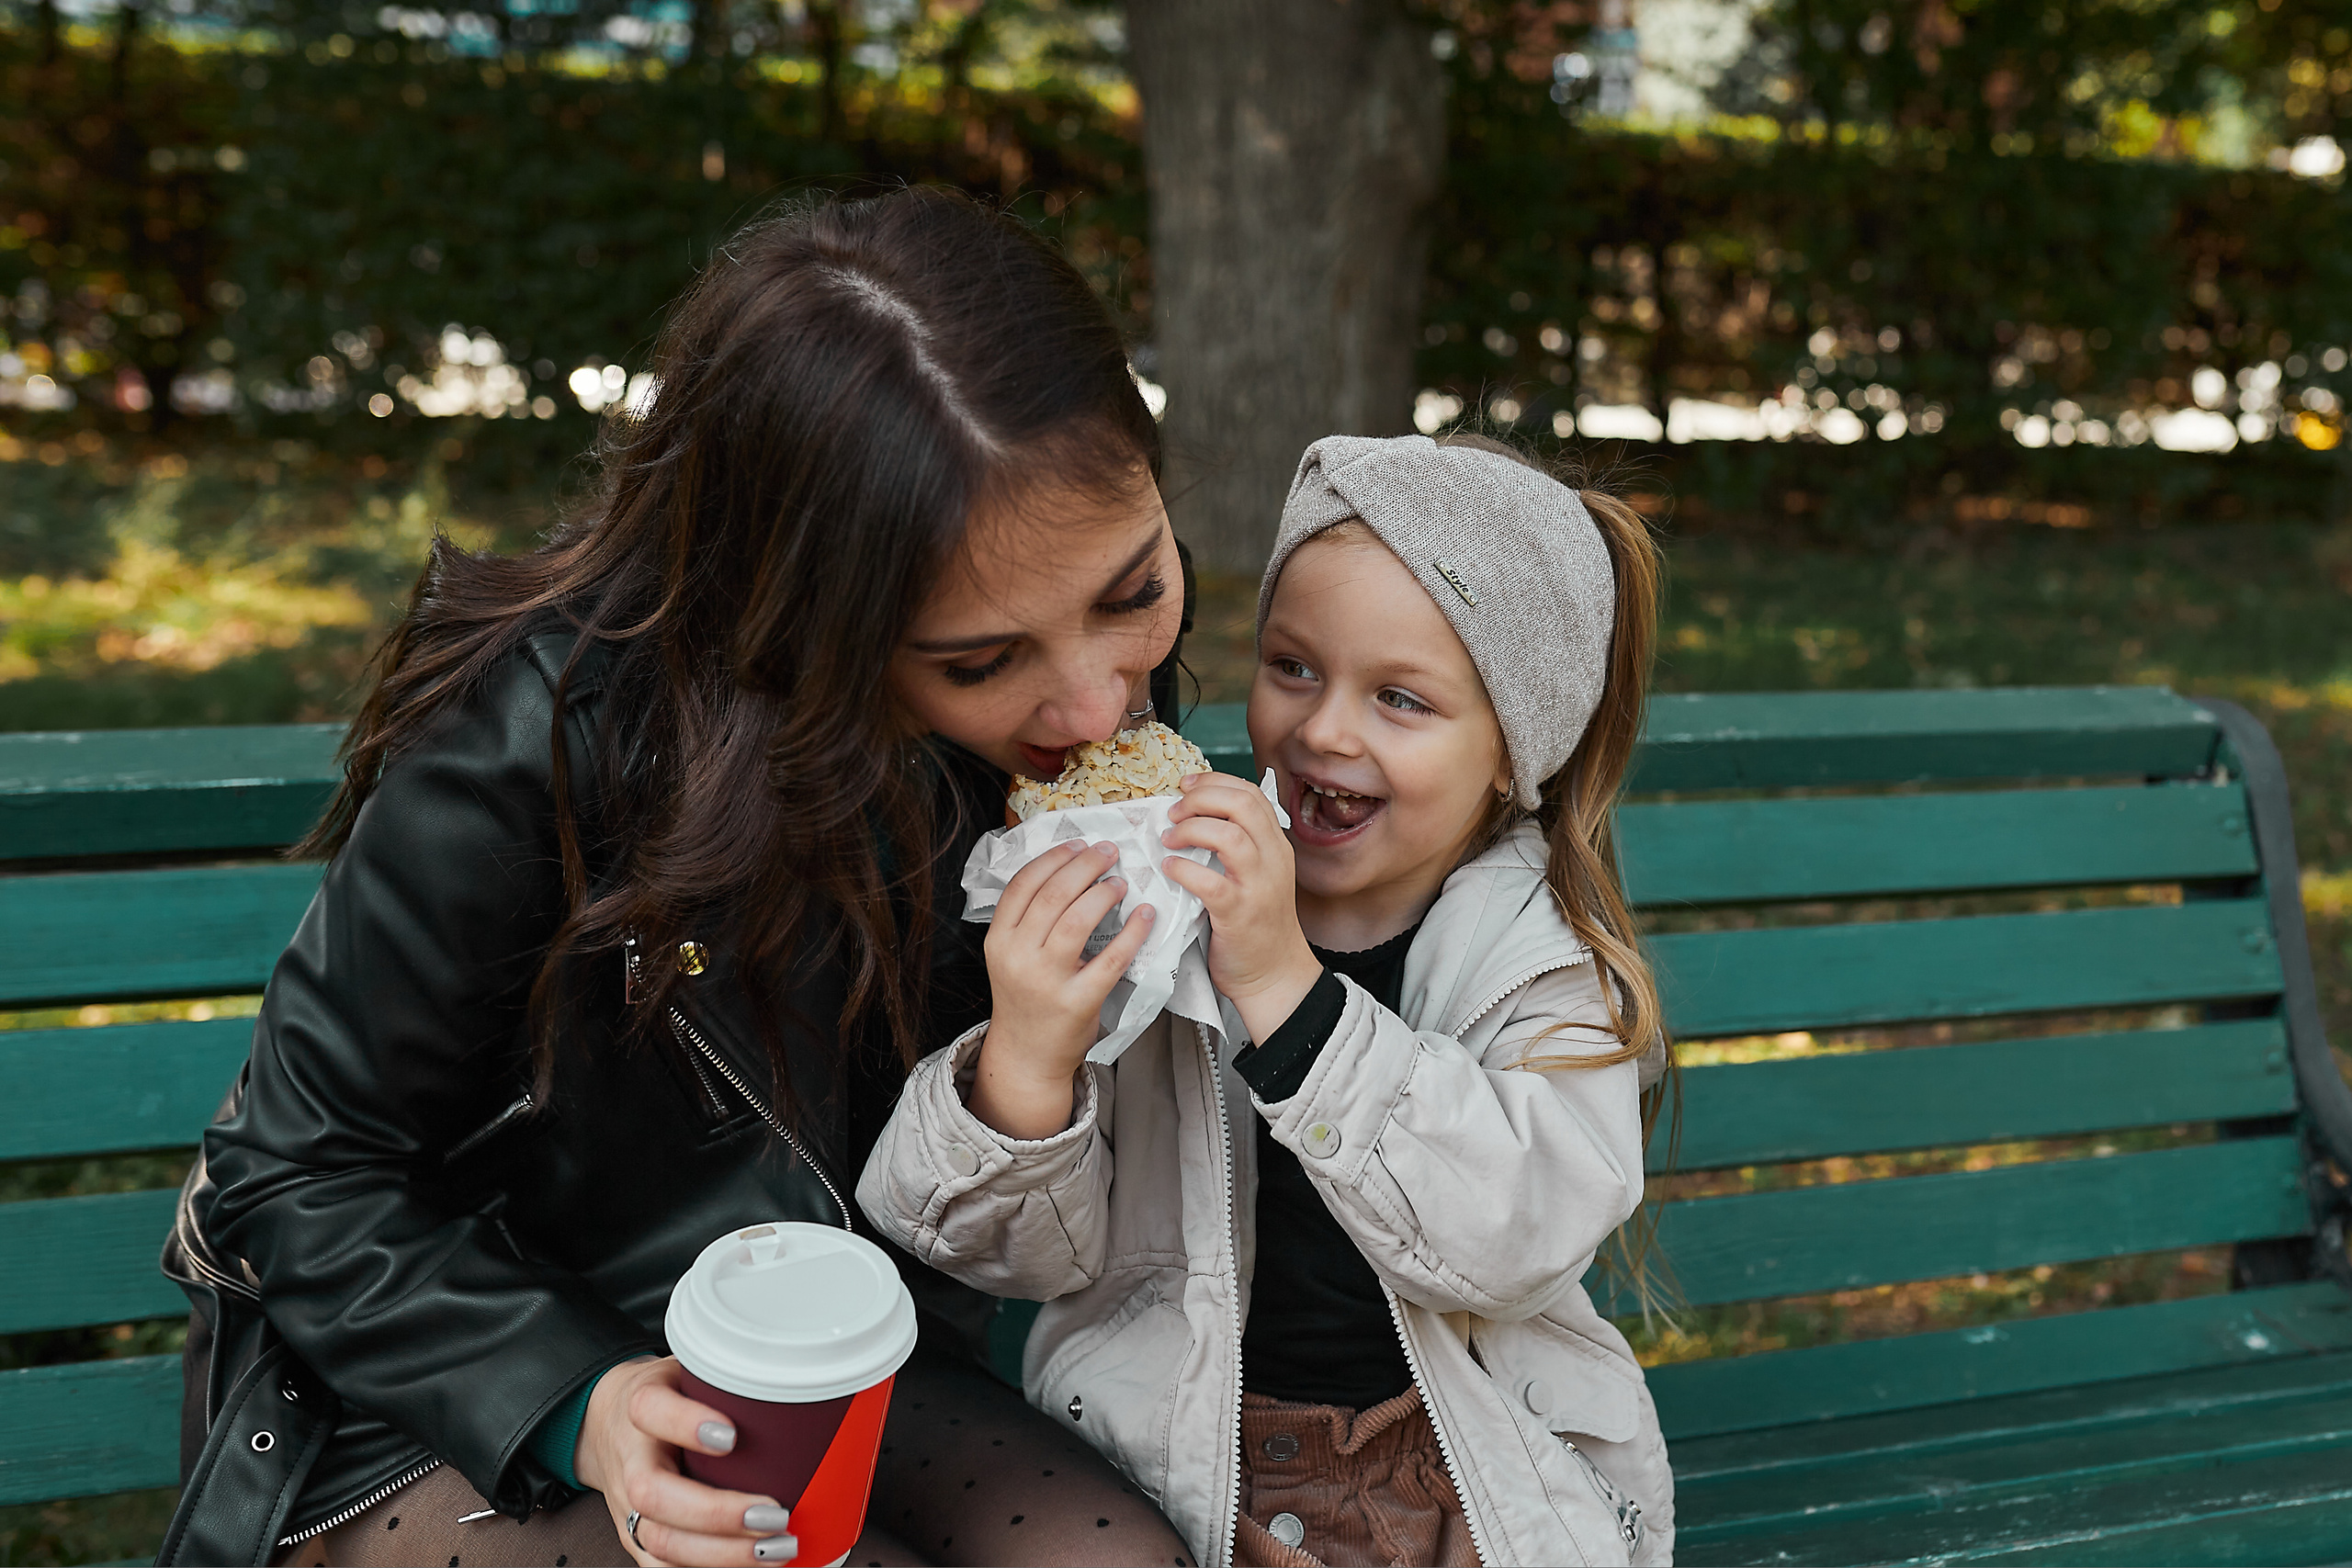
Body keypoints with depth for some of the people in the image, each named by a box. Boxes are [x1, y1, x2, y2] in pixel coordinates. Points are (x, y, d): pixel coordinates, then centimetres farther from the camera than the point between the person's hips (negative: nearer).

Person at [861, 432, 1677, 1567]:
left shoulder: (1550, 963, -4)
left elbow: (1520, 1232, -22)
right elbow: (1036, 1252, -5)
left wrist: (1282, 986, -31)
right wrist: (1022, 1068, -27)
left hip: (1471, 1471, 0)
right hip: (1170, 1461, 0)